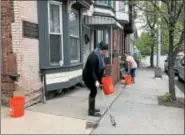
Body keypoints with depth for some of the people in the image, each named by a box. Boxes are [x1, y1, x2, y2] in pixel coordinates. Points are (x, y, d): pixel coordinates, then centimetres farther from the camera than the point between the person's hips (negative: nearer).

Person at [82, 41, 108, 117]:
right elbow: (92, 70, -30)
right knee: (93, 92, -8)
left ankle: (92, 109, 26)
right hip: (88, 76, -9)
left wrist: (100, 79, 9)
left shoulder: (100, 56, 1)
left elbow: (100, 68, 9)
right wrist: (96, 81, -35)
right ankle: (91, 112, 0)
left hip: (92, 76, 9)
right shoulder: (93, 57, -28)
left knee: (93, 91, 13)